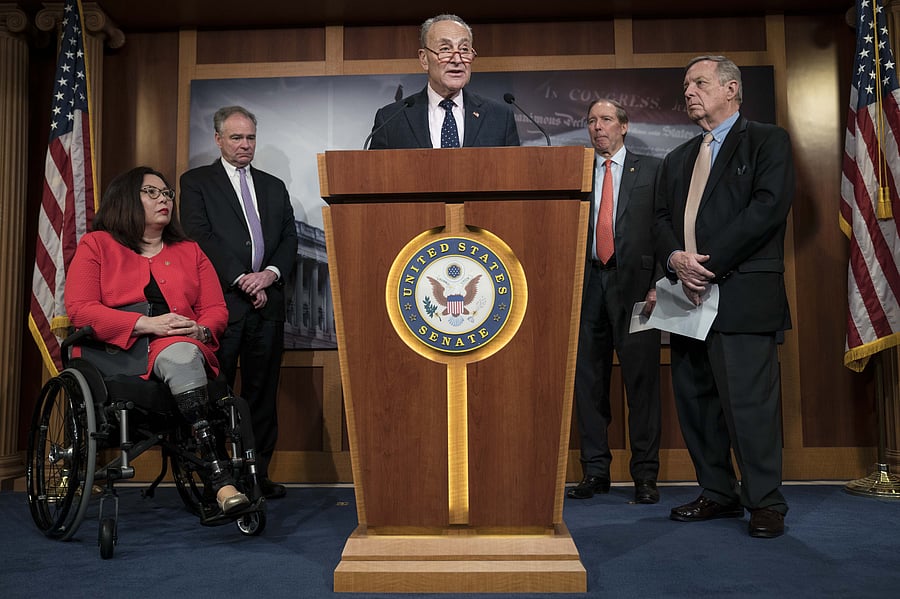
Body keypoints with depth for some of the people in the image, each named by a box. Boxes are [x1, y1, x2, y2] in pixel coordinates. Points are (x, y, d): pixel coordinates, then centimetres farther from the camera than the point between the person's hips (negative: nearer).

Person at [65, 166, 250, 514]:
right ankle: (221, 479, -45)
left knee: (180, 353, -35)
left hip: (185, 349, 3)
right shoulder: (96, 245, 13)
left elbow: (216, 310, 14)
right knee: (182, 357, -35)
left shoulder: (190, 251, 23)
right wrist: (146, 324, -15)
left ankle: (217, 482, -45)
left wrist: (201, 330, -11)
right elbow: (80, 310, -3)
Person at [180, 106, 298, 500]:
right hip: (222, 301, -4)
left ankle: (257, 474, 14)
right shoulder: (196, 182, 8)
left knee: (262, 391, 6)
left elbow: (289, 239, 13)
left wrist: (269, 274, -6)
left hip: (267, 301, 4)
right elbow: (201, 237, -5)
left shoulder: (274, 187, 21)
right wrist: (242, 280, -12)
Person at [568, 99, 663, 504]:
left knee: (641, 380, -1)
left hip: (634, 282, -2)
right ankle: (595, 470, 15)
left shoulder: (651, 170, 9)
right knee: (589, 380, 5)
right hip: (587, 284, 3)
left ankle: (645, 474, 8)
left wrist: (658, 284, -6)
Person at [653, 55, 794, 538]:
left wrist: (710, 262, -15)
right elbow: (662, 219, 14)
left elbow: (768, 208, -10)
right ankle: (718, 493, 20)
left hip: (741, 294, -6)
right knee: (694, 398, 8)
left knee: (749, 399, -7)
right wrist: (676, 259, -8)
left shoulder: (767, 141, 4)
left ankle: (765, 503, 6)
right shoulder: (677, 159, 23)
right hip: (689, 294, 7)